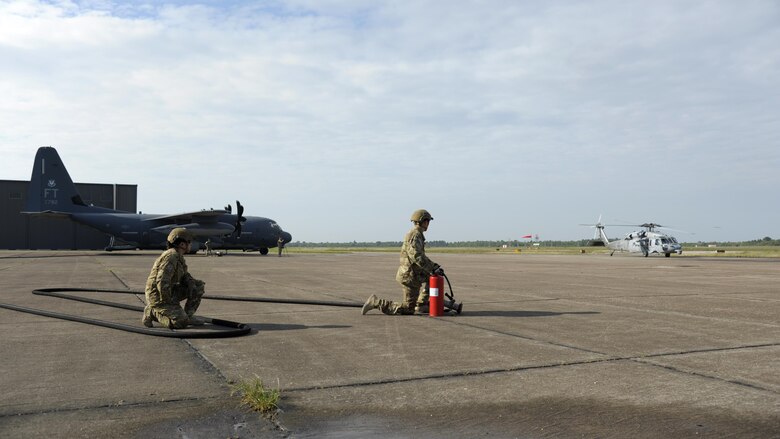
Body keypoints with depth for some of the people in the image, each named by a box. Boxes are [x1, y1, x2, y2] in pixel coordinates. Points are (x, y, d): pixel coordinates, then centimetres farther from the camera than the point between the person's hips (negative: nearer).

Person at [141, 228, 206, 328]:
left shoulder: (179, 256, 8)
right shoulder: (171, 257, -23)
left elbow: (185, 276, 17)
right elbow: (162, 282, -30)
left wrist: (197, 283, -3)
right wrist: (167, 302, -20)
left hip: (169, 291, 9)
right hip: (158, 296, -9)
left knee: (200, 285, 4)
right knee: (182, 323, -22)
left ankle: (188, 315, 9)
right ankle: (152, 313, -2)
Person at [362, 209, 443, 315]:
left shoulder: (417, 235, 15)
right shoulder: (415, 235, -18)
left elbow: (422, 257, 22)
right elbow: (417, 257, -29)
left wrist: (434, 266, 14)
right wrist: (432, 269, -23)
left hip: (408, 273, 10)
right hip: (409, 276, -10)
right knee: (408, 309, -3)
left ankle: (421, 306, 21)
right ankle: (376, 302, -5)